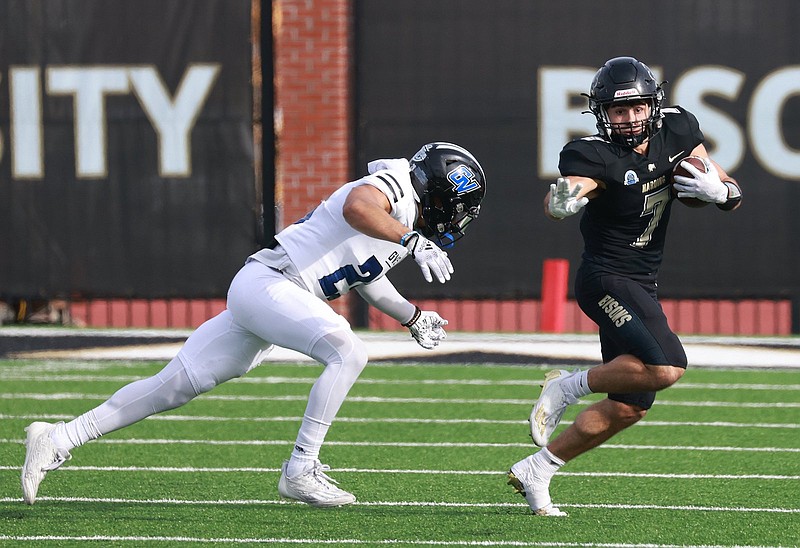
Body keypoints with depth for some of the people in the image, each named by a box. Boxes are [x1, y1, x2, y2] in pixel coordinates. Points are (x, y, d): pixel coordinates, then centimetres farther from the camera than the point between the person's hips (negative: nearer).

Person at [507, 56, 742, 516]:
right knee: (665, 369, -28)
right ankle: (571, 385, -6)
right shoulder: (597, 156, -20)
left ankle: (536, 471, 20)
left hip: (642, 287, 8)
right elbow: (556, 204, -40)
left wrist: (718, 191, -16)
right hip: (607, 279, -8)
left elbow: (734, 194, 7)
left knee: (628, 408, 8)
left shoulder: (676, 132, 0)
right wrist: (564, 198, -64)